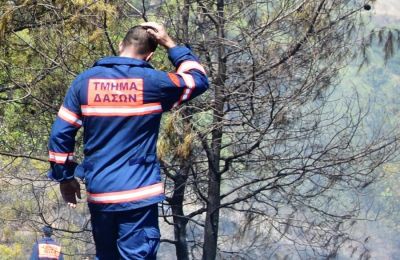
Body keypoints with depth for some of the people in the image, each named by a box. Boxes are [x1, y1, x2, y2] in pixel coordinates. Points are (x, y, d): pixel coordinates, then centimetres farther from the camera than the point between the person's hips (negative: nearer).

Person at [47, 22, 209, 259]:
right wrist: (170, 45, 15)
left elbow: (60, 133, 5)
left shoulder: (85, 80, 4)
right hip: (139, 193, -4)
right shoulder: (154, 82, -5)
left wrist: (65, 176, 15)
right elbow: (199, 79, 12)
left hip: (99, 193, 4)